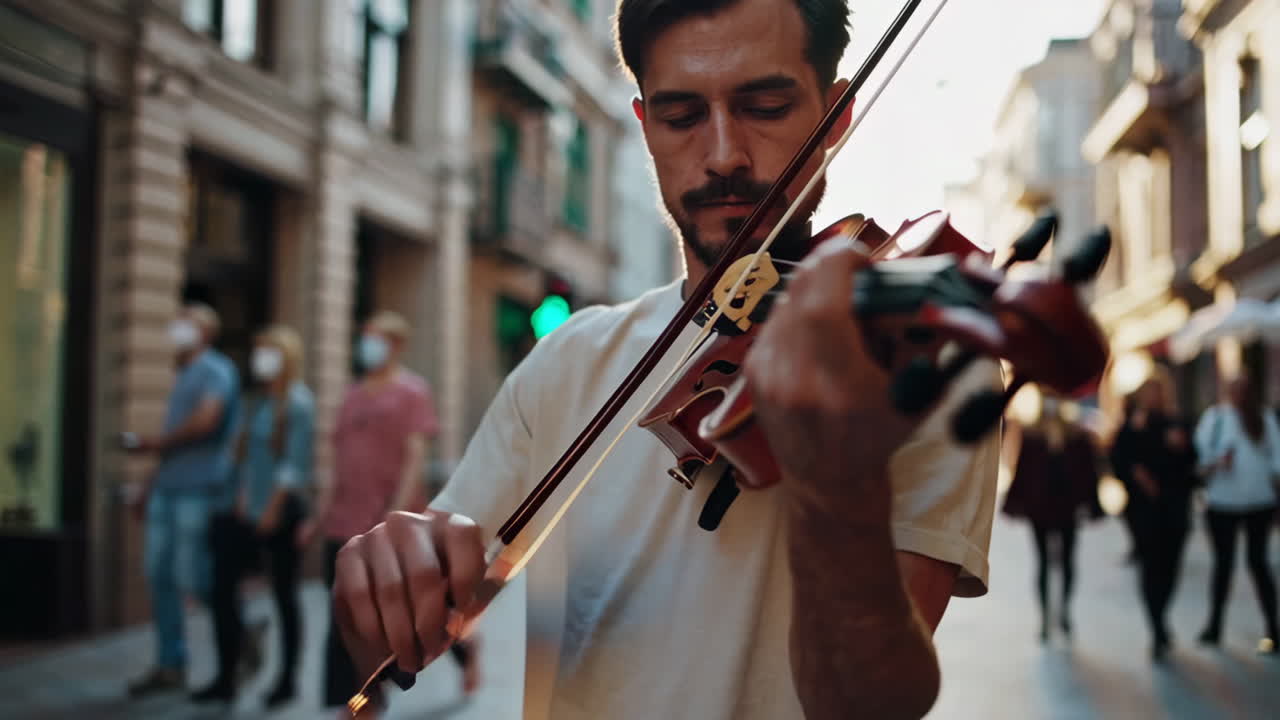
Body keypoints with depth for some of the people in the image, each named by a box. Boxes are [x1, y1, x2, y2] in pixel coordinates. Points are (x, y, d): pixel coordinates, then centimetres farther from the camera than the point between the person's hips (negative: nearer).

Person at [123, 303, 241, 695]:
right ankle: (170, 664, 13)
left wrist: (157, 442, -9)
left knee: (192, 576, -7)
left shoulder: (216, 371, -7)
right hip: (169, 487, 9)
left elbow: (205, 421, -23)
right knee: (159, 573, 6)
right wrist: (150, 483, 20)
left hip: (199, 489, -9)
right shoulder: (184, 376, 21)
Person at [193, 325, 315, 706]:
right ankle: (226, 678, 10)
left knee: (284, 592, 3)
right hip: (251, 513, 7)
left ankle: (287, 678, 16)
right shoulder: (261, 402, 14)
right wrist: (243, 497, 8)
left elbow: (295, 462, -14)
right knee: (222, 586, 1)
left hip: (282, 513, -7)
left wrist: (274, 507, -18)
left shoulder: (297, 403, -8)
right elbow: (249, 456, 17)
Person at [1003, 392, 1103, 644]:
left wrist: (1087, 503, -5)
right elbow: (1021, 471, -5)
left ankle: (1065, 609, 22)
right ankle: (1045, 618, 10)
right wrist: (1018, 503, -8)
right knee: (1043, 562, 5)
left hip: (1067, 508, 1)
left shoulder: (1078, 438, 0)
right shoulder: (1030, 437, -4)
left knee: (1067, 560, 7)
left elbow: (1087, 471, -1)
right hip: (1039, 507, -1)